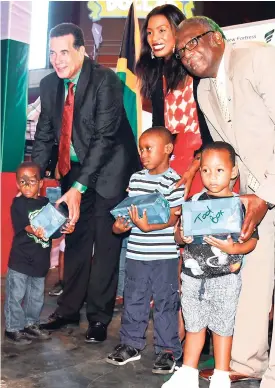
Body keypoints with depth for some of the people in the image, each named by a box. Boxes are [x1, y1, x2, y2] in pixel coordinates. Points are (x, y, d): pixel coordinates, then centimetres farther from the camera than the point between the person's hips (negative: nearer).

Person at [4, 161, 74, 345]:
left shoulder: (46, 203, 4)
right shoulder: (18, 204, -8)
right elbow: (24, 226, -22)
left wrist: (66, 228, -15)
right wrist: (35, 231, -41)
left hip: (40, 259, 5)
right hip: (20, 260, -5)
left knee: (36, 296, 18)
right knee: (16, 296, 4)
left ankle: (31, 324, 34)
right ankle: (13, 329, 18)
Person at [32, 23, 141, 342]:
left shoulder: (106, 81, -19)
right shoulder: (49, 85, -1)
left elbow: (105, 137, -24)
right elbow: (44, 136, 5)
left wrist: (79, 187, -28)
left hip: (109, 170, -5)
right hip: (75, 170, 6)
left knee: (105, 244, -1)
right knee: (75, 240, 12)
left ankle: (99, 317, 13)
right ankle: (68, 309, 25)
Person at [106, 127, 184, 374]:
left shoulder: (174, 181, -9)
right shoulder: (136, 178, 10)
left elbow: (172, 218, -15)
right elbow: (129, 209, 14)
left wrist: (148, 226, -29)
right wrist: (121, 224, -6)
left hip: (164, 255, -6)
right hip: (136, 253, 6)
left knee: (165, 302, 4)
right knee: (133, 300, 15)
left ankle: (168, 350, 17)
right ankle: (131, 344, 29)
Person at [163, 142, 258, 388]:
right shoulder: (193, 202, 2)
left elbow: (252, 240, -4)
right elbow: (179, 236, 7)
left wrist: (233, 249, -21)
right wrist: (182, 236, -15)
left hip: (225, 278, -3)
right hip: (193, 276, 3)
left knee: (222, 327, 11)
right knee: (194, 326, 17)